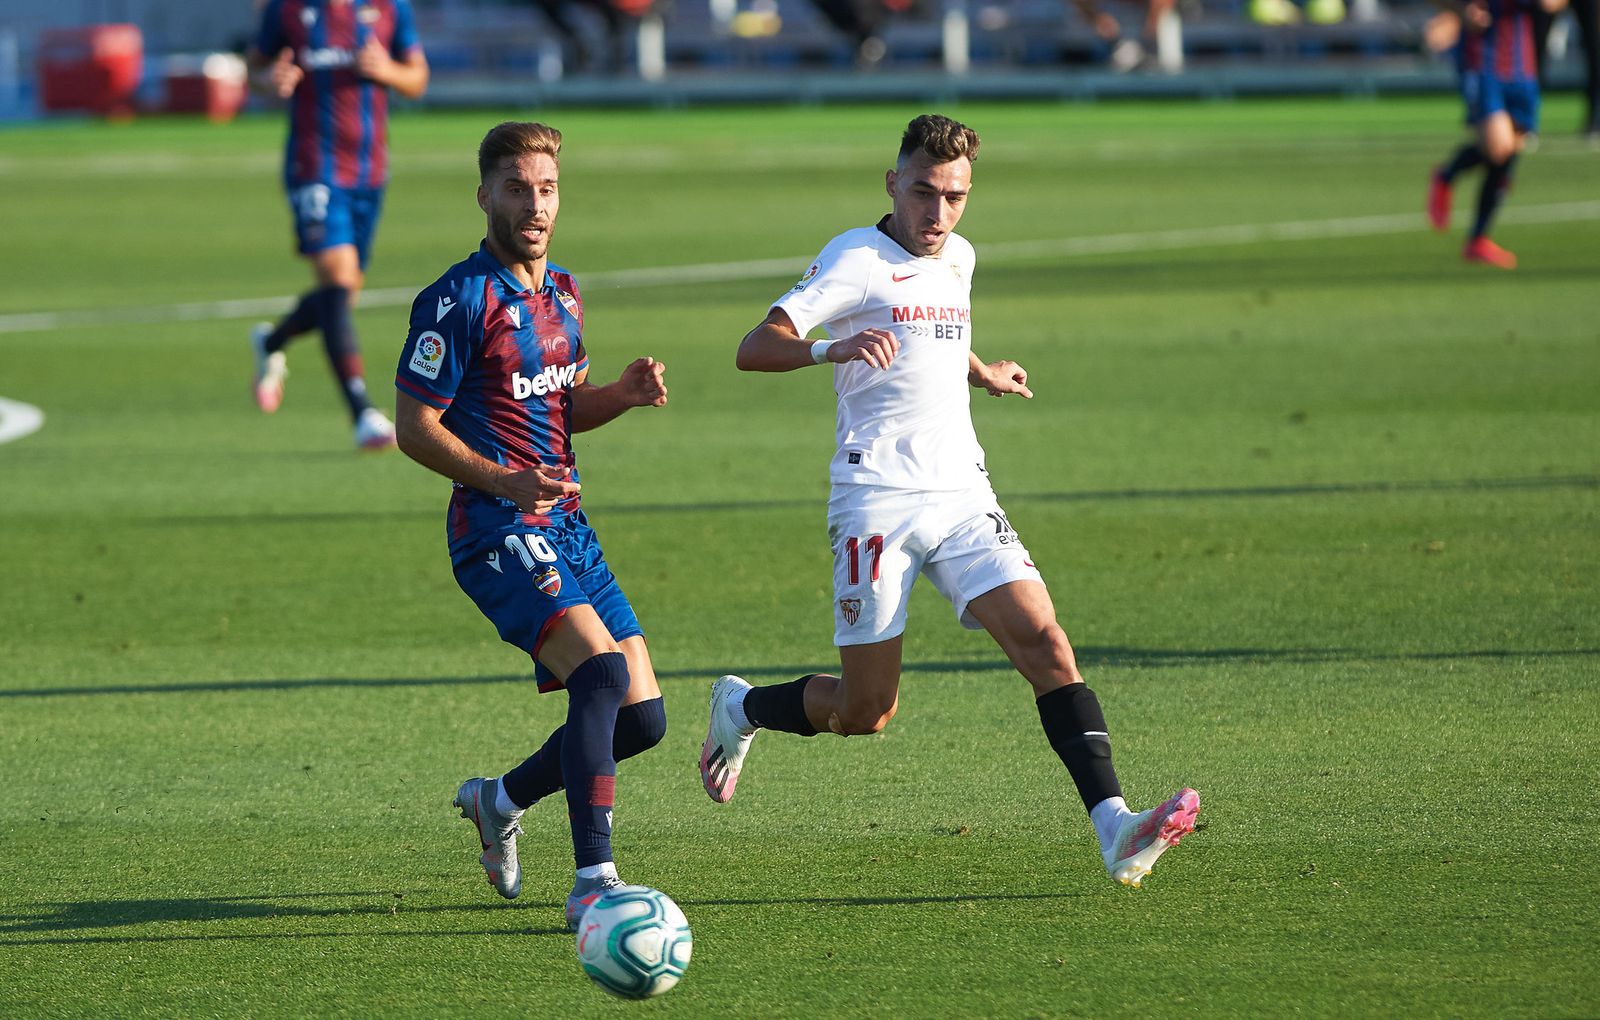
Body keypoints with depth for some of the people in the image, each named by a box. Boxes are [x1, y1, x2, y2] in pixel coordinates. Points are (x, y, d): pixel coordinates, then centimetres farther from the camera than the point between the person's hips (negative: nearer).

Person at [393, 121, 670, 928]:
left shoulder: (561, 293, 14)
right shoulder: (459, 300, -11)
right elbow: (415, 428, -11)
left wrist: (623, 393, 4)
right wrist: (507, 482, -24)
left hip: (566, 527, 8)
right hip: (498, 531, -8)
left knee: (642, 717, 4)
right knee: (604, 672, -27)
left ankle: (501, 801, 28)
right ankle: (592, 883, -26)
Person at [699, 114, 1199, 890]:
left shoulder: (958, 258, 16)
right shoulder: (857, 260, -7)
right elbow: (754, 348, -18)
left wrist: (984, 374, 30)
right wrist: (833, 349, -35)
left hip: (962, 496, 6)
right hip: (878, 499, -6)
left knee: (1045, 644, -15)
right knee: (866, 711, -2)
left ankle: (1114, 829, -25)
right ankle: (740, 709, 28)